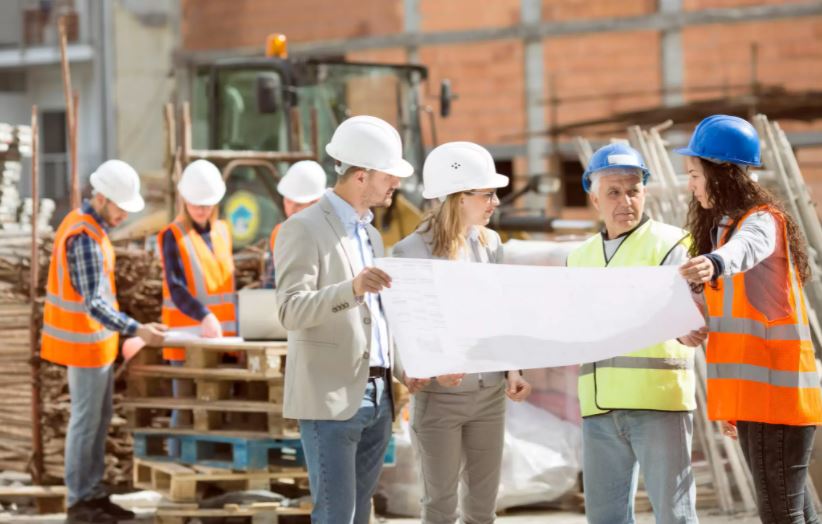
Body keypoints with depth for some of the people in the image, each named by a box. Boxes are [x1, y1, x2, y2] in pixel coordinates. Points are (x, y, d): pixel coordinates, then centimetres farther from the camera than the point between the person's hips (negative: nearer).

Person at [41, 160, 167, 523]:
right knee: (86, 420, -2)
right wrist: (137, 330, -36)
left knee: (100, 418, 14)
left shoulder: (84, 224, 8)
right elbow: (94, 303, -29)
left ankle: (94, 494, 21)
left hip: (96, 342, 10)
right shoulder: (85, 238, -23)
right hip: (85, 343, -10)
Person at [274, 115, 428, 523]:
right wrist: (351, 289, -35)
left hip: (377, 398, 8)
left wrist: (402, 368, 9)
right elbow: (291, 311, -19)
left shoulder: (370, 235, 19)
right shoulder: (304, 229, -8)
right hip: (330, 400, -8)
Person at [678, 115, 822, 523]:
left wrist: (714, 262, -58)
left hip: (777, 395, -9)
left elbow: (747, 248, -36)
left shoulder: (762, 221, -10)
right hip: (752, 396, 9)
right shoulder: (722, 226, 18)